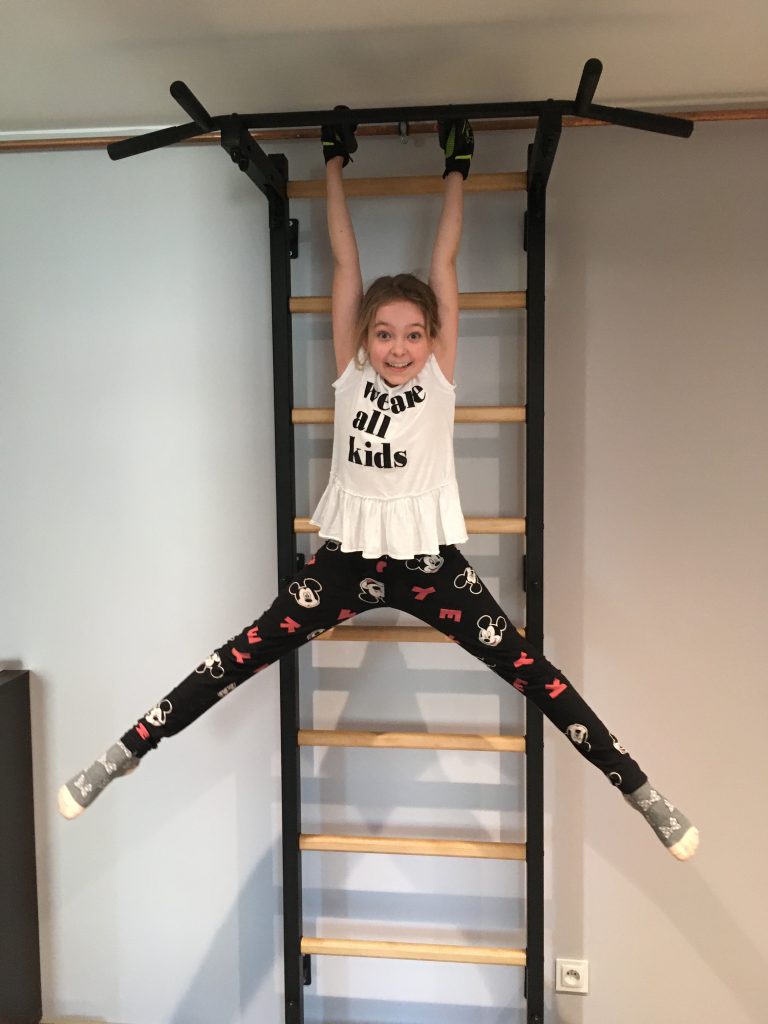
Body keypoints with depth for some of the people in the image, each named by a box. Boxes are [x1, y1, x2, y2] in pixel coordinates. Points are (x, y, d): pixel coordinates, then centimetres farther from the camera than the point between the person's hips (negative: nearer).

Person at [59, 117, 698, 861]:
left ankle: (642, 794, 9)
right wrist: (334, 166, 5)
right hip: (347, 556, 1)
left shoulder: (440, 376, -3)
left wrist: (455, 171, 4)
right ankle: (123, 756, 14)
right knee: (240, 659, 1)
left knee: (529, 672, -2)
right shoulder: (351, 372, 0)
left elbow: (445, 260, -2)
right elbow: (344, 260, 2)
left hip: (428, 559, -1)